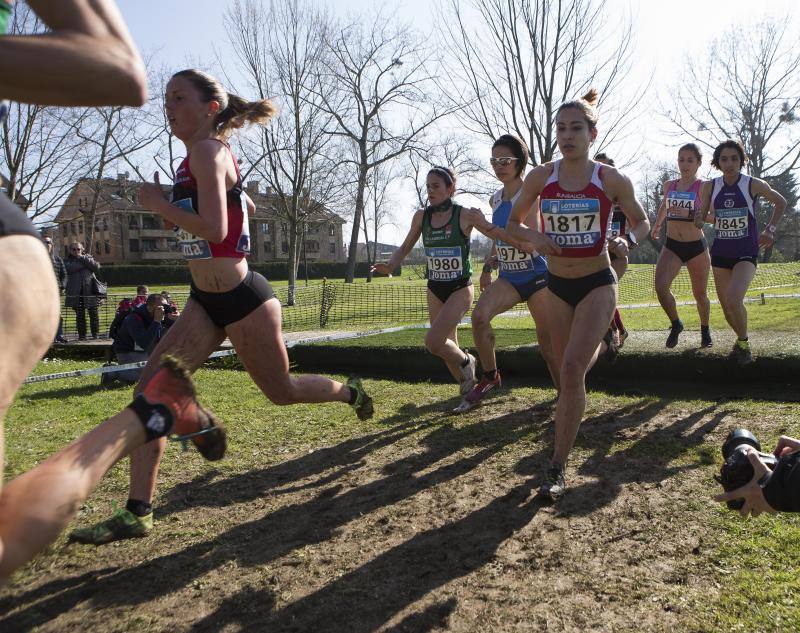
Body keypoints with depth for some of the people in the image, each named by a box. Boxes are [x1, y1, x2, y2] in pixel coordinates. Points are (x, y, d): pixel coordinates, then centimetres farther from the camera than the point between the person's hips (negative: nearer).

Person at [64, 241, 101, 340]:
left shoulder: (88, 257, 15)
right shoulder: (68, 260, 12)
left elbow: (97, 267, -3)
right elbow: (70, 268, -11)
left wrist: (83, 258, -5)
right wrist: (85, 264, -8)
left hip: (90, 290, 0)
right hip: (76, 292, 0)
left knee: (93, 313, -2)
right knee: (80, 315, 2)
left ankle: (96, 334, 6)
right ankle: (81, 335, 8)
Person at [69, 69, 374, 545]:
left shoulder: (207, 151, -15)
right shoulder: (206, 156, 12)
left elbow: (213, 228, -28)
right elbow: (246, 205, 27)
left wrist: (157, 203, -15)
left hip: (242, 300, -9)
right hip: (206, 303, 9)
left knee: (280, 390, 10)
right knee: (153, 384, -4)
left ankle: (351, 392, 41)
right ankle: (138, 512, 0)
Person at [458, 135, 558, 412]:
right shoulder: (496, 199, 8)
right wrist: (487, 267, 18)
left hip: (536, 275, -5)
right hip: (507, 276, 5)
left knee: (547, 341, 1)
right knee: (479, 315, -22)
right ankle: (490, 378, -5)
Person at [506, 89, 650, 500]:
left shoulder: (612, 180, -6)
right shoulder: (541, 177, -3)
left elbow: (642, 222, 8)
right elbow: (513, 223, 7)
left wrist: (627, 241, -15)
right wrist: (534, 237, -15)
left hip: (597, 284, -3)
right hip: (557, 285, 3)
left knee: (571, 368, -18)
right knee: (568, 369, 12)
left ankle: (557, 468, -10)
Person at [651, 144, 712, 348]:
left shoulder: (703, 187, -7)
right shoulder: (669, 185, 7)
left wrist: (689, 214, -27)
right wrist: (657, 223, 28)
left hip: (696, 247, -3)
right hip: (671, 246, 3)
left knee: (700, 293, 10)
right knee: (660, 287, -18)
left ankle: (705, 330, 35)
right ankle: (675, 324, 6)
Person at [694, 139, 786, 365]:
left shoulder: (754, 185, -8)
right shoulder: (710, 187, -1)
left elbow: (781, 202, 9)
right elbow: (703, 215, 6)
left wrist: (770, 230, 3)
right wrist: (699, 220, -17)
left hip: (746, 253, -4)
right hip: (720, 253, 4)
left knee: (734, 300, -24)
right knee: (726, 306, 9)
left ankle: (743, 344, 0)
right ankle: (741, 340, 37)